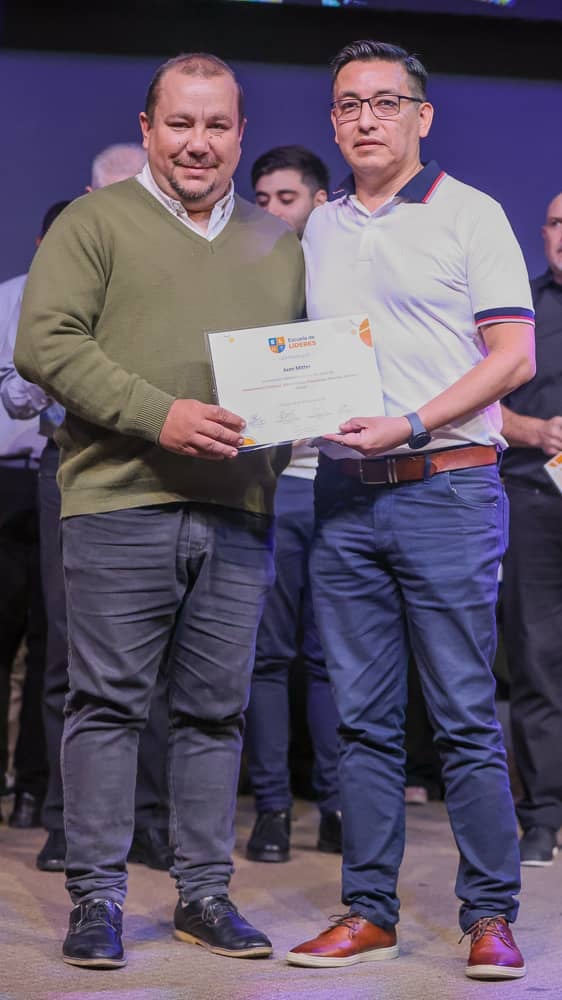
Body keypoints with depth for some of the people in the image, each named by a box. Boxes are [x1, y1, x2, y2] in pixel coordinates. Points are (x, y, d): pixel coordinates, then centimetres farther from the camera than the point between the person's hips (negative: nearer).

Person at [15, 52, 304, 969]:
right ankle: (96, 898, 7)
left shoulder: (277, 245, 19)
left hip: (239, 514, 4)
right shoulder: (95, 223, 4)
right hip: (119, 502, -4)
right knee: (108, 700, -2)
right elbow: (45, 344, -7)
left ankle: (205, 892, 17)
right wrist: (158, 415, -15)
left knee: (217, 710, 7)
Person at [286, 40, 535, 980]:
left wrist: (409, 425, -15)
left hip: (445, 485, -5)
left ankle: (490, 915, 3)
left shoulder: (469, 215, 1)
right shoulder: (317, 230, 15)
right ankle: (368, 911, 13)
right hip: (343, 492, 5)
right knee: (362, 717, 6)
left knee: (465, 714, -4)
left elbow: (512, 355, -5)